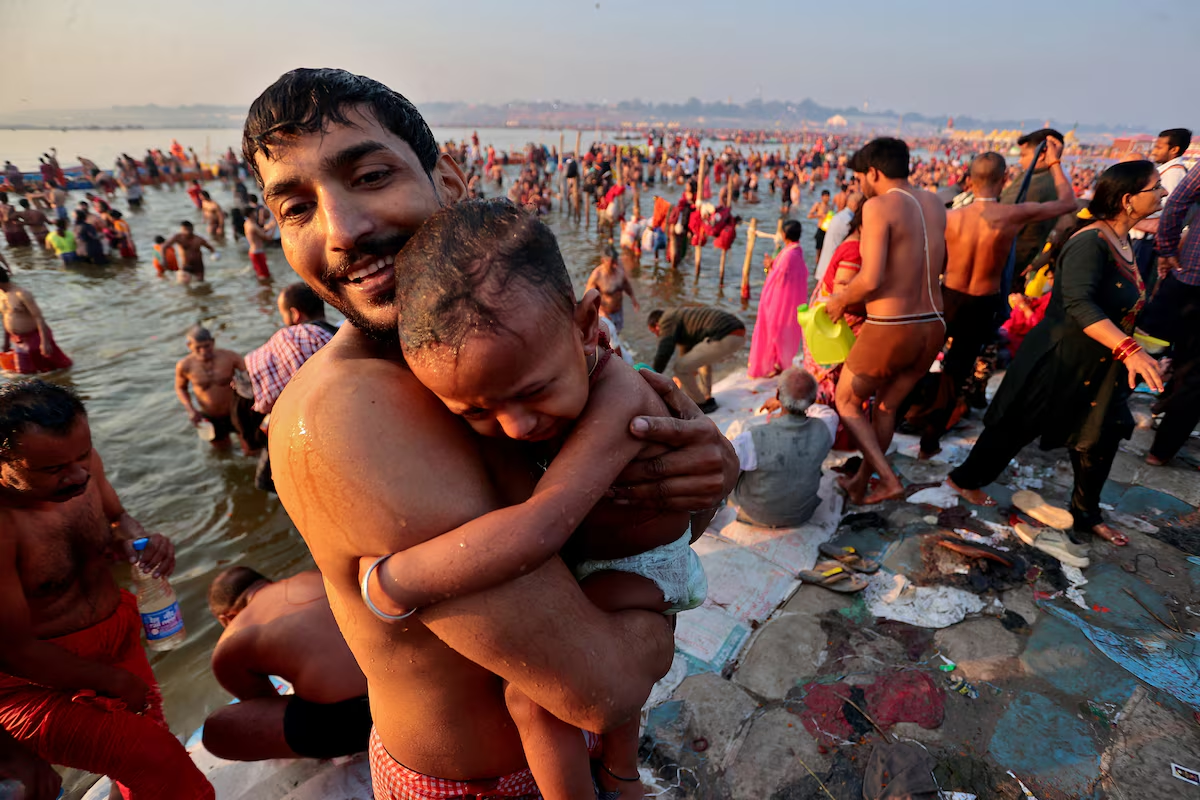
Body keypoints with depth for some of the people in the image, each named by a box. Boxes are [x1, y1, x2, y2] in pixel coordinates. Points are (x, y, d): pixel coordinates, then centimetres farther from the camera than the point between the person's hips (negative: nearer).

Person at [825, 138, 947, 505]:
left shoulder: (878, 206, -12)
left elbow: (871, 279, -23)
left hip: (888, 330, -7)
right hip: (932, 328, 7)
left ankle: (887, 479, 7)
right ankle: (862, 482, 36)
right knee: (886, 406, 23)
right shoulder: (935, 203, 9)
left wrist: (840, 300, -4)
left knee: (846, 402, 16)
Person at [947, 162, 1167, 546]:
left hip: (1097, 366, 9)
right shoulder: (1090, 243, -23)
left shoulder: (1122, 242, 7)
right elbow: (1078, 304, -36)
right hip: (1059, 360, -9)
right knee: (1017, 427, 5)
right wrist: (1128, 348, -43)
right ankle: (966, 479, 27)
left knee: (1102, 436, 14)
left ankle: (1087, 514, 31)